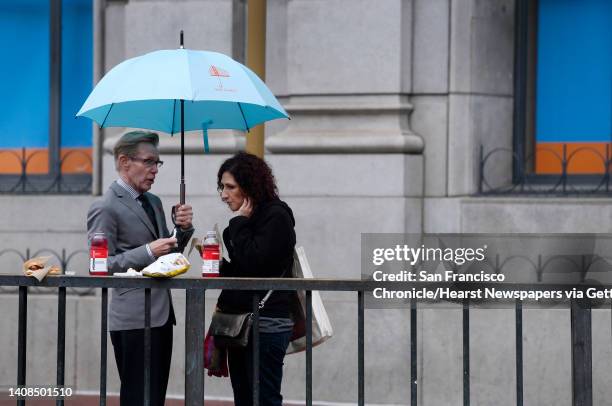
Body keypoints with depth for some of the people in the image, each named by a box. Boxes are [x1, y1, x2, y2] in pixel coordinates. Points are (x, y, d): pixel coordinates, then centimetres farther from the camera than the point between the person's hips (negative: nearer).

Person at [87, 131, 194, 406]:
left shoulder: (153, 202, 18)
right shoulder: (105, 208, -8)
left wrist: (182, 229, 5)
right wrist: (147, 252, -21)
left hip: (161, 315, 8)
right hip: (134, 320, -8)